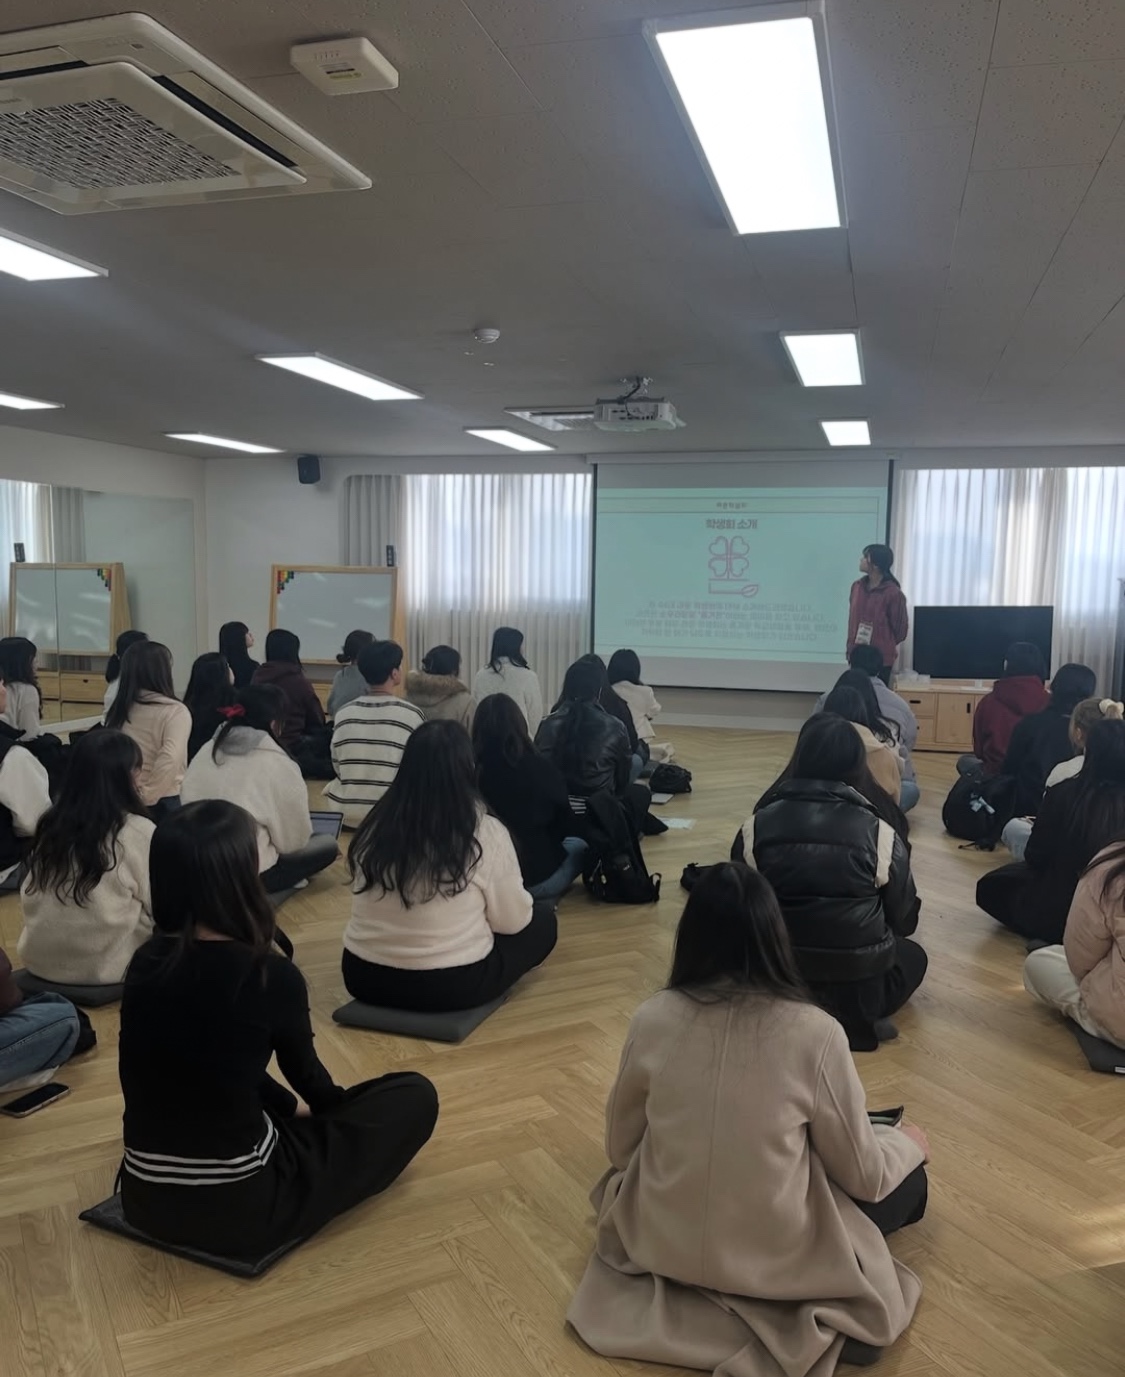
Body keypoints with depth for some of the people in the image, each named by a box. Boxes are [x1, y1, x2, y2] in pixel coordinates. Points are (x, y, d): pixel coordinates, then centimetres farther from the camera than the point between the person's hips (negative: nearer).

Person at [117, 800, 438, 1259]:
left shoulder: (145, 963, -4)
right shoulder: (271, 976, -19)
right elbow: (304, 1074, 2)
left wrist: (290, 1109, 26)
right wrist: (338, 1108, 24)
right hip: (237, 1207, -7)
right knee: (415, 1097, 5)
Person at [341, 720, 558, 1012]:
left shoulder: (375, 826, -4)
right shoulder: (487, 833, -16)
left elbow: (379, 909, 8)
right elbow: (512, 921, -6)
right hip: (453, 985, -4)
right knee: (543, 917, 17)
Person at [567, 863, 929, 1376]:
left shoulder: (651, 1019, -14)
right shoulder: (815, 1033, -22)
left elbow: (620, 1148, 0)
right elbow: (864, 1177, -9)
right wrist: (909, 1143, 14)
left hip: (661, 1241, 3)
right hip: (777, 1256, -2)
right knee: (907, 1177, 20)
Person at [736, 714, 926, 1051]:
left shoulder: (759, 823, -8)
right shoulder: (879, 829, -11)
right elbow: (904, 920, 1)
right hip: (859, 984, -1)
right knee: (913, 956, 31)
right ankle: (854, 1019, 12)